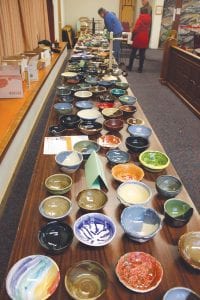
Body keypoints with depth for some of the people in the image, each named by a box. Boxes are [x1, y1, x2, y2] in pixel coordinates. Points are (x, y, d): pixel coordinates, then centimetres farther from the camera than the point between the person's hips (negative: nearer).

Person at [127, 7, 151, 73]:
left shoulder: (140, 19, -11)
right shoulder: (149, 19, 4)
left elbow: (135, 29, -14)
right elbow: (148, 29, 7)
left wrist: (133, 36, -2)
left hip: (138, 38, -4)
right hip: (145, 39, 4)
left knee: (133, 53, 7)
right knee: (142, 54, 8)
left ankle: (130, 67, 12)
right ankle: (140, 68, 9)